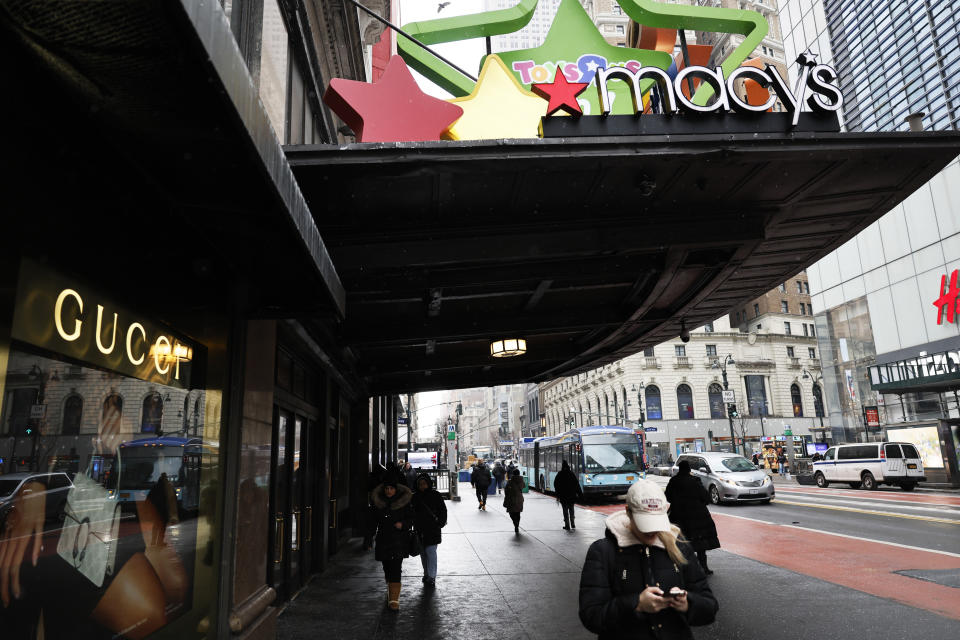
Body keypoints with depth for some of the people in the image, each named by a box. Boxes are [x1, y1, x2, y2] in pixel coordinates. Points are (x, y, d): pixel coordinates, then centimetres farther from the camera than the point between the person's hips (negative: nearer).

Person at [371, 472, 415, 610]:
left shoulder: (404, 501, -5)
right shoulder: (378, 501, 4)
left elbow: (411, 519, -1)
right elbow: (374, 521, 12)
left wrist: (402, 524, -21)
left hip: (399, 540, -4)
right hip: (383, 539, 4)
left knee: (395, 568, -12)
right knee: (386, 568, 14)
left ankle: (394, 599, -9)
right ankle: (391, 592, 38)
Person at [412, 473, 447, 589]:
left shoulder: (435, 495, -1)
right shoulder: (415, 497, 7)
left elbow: (443, 510, 2)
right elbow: (412, 513, 12)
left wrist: (440, 523, -5)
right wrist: (413, 525, 3)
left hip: (432, 529, -4)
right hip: (419, 530, 4)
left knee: (430, 551, -11)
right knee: (423, 553, 12)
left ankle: (431, 577, -7)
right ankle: (426, 574, 26)